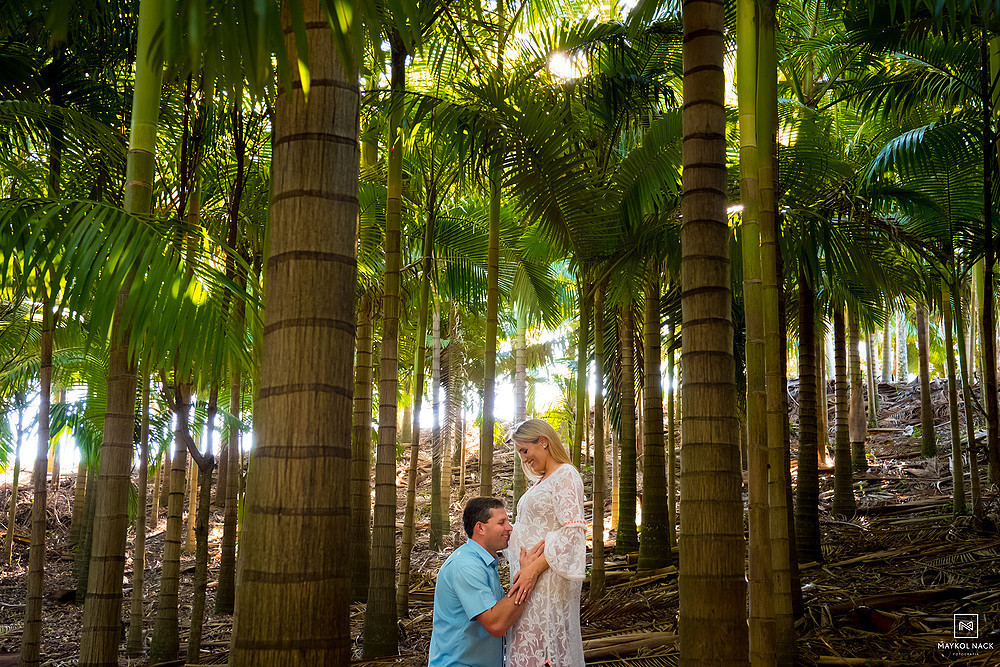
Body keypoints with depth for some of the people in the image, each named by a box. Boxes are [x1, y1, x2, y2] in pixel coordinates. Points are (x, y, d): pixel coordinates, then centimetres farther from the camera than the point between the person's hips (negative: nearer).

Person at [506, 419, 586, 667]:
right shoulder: (543, 481, 21)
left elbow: (574, 531, -19)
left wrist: (534, 568, -22)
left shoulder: (566, 475, -8)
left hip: (547, 579, -9)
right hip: (531, 576, 9)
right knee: (527, 646, 7)